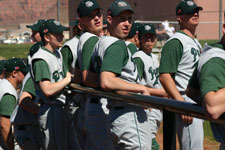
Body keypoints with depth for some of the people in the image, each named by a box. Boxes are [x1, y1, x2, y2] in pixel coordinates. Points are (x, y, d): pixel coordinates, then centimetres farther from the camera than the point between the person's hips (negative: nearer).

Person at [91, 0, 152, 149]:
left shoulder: (101, 43, 17)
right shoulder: (117, 45, -13)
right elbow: (107, 82, -28)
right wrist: (142, 88, -19)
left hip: (115, 113, 10)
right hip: (130, 114, -10)